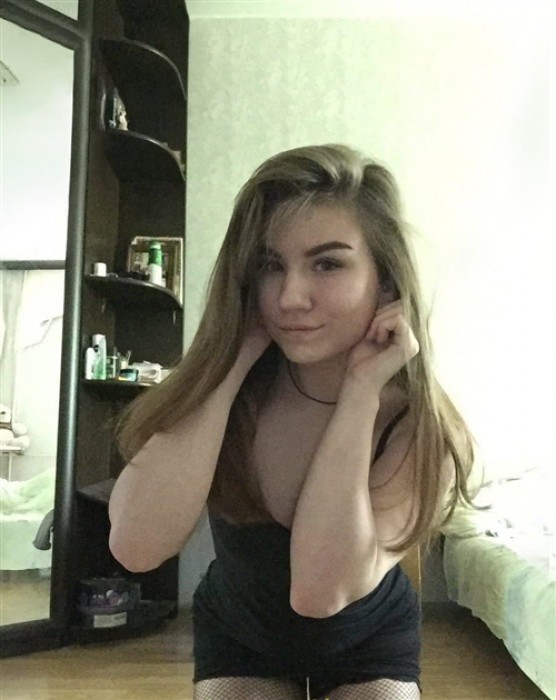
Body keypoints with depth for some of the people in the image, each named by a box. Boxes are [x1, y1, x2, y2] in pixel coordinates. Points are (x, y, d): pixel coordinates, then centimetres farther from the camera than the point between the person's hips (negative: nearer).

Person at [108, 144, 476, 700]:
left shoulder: (418, 423, -27)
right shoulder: (231, 386, -23)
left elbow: (320, 590, -39)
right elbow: (137, 546, -36)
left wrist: (360, 389, -39)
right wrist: (234, 356, -37)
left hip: (370, 640, 0)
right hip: (237, 634, 1)